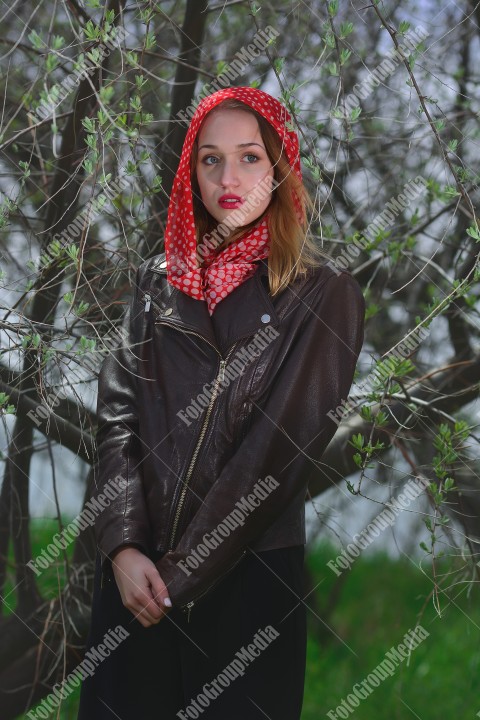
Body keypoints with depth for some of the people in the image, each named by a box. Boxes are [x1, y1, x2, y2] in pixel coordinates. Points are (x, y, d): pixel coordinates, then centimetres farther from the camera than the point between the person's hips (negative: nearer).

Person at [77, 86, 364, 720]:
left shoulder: (324, 297, -3)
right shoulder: (159, 280, 10)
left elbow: (284, 447, -10)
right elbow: (118, 412, 3)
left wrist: (181, 572, -13)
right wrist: (124, 547, -12)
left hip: (249, 573, -3)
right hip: (136, 573, 4)